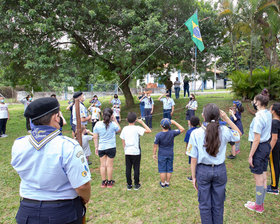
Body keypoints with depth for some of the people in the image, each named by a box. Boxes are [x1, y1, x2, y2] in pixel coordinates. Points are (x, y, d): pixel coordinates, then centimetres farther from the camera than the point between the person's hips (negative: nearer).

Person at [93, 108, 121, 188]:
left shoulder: (97, 124, -7)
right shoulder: (113, 124, -14)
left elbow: (95, 137, -1)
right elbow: (119, 130, 7)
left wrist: (96, 147, 10)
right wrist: (115, 120, 5)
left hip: (101, 148, 2)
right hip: (111, 147, -2)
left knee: (102, 165, 13)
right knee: (109, 165, 10)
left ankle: (103, 182, 24)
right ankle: (109, 182, 21)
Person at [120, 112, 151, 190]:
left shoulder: (124, 129, 0)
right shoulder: (137, 128, -14)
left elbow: (123, 141, 6)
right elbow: (149, 131, -18)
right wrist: (142, 122, -10)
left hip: (127, 152, 4)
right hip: (136, 152, -3)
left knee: (128, 168, 11)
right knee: (136, 168, 9)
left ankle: (129, 185, 20)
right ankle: (136, 184, 19)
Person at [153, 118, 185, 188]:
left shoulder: (158, 135, -18)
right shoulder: (172, 133, -16)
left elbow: (155, 146, -10)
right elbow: (182, 129, -4)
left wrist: (154, 154, 3)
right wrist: (174, 122, -5)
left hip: (162, 155, -2)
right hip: (170, 154, 2)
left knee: (162, 170, 10)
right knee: (169, 169, 14)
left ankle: (163, 183, 22)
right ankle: (167, 183, 27)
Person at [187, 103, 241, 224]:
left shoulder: (196, 133, -17)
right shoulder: (224, 131, -13)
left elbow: (194, 159, -12)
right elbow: (238, 134, 11)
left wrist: (193, 177, 0)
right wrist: (227, 119, 0)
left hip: (203, 171, -1)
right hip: (220, 170, 2)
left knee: (205, 205, 17)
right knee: (218, 204, 20)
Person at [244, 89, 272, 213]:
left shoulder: (259, 117, -22)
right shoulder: (268, 114, 3)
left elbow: (257, 139, -21)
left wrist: (250, 155, -16)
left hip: (259, 147, -9)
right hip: (267, 146, 9)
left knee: (258, 178, 4)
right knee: (263, 176, 17)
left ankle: (258, 206, 19)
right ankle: (260, 203, 31)